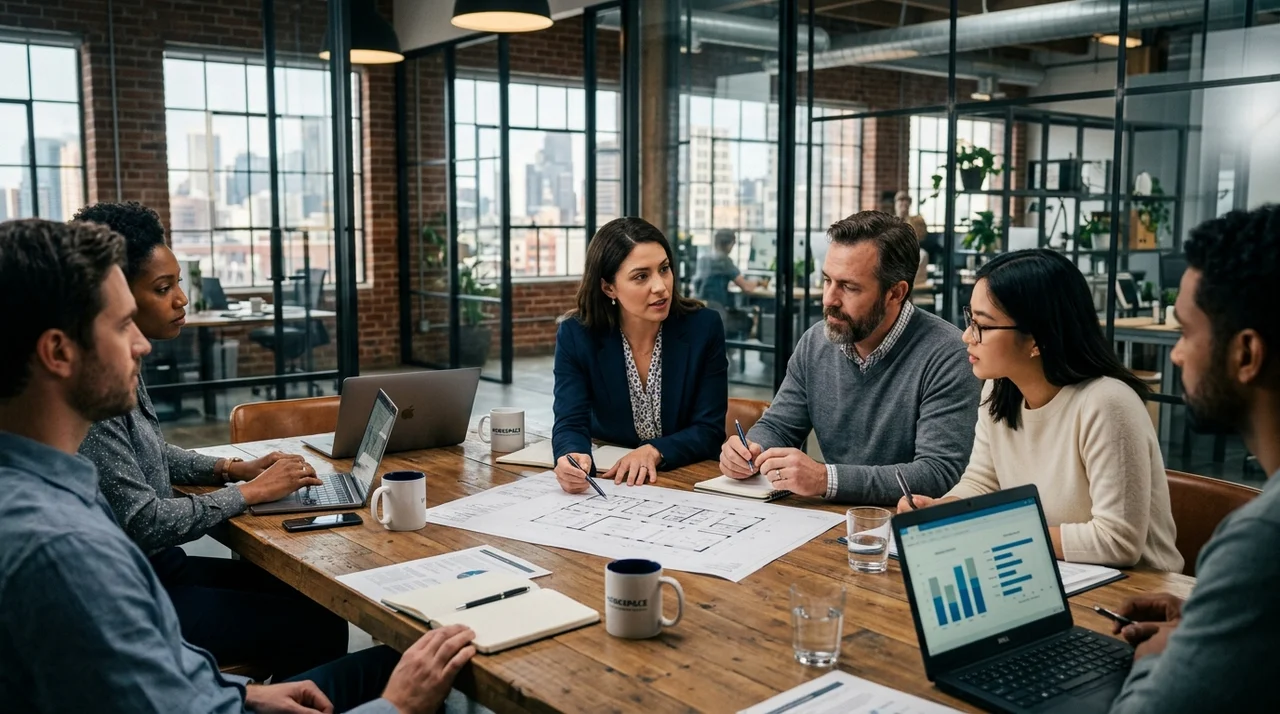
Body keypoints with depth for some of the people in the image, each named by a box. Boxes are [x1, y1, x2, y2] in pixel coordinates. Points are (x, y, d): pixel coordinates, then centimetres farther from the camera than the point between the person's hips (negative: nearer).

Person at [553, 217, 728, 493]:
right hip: (608, 481, 0)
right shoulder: (576, 335, -8)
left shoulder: (703, 327, -9)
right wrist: (572, 458, -37)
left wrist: (654, 452, -26)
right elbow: (571, 423, -14)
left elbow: (709, 429, -8)